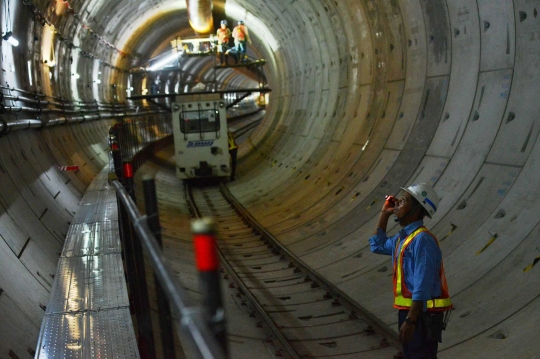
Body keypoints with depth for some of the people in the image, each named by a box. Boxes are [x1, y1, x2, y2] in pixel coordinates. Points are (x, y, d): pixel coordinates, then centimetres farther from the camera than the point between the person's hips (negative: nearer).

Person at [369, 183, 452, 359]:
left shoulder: (422, 240, -18)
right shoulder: (402, 238, 12)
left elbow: (422, 287, -24)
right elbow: (377, 245, 31)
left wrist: (410, 320, -26)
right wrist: (384, 213, 21)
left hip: (422, 314, -10)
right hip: (408, 311, 10)